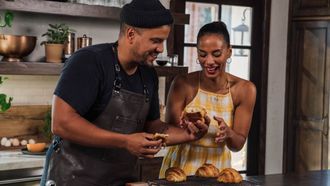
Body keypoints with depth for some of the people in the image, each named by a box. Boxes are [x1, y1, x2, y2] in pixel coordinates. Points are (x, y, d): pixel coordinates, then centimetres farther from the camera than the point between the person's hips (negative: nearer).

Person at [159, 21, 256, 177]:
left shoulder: (244, 89, -8)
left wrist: (228, 133, -24)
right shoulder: (183, 84, -13)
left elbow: (238, 145, -4)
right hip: (180, 167, -1)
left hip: (217, 168, 1)